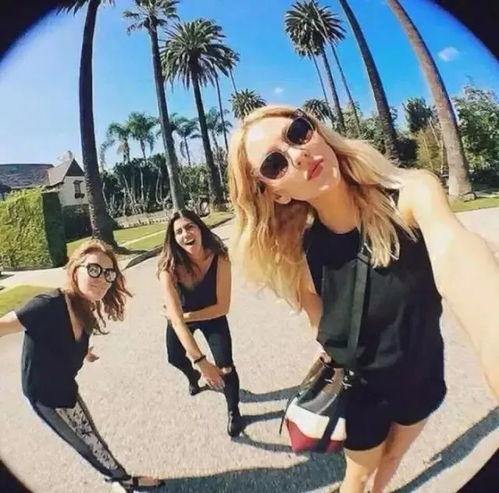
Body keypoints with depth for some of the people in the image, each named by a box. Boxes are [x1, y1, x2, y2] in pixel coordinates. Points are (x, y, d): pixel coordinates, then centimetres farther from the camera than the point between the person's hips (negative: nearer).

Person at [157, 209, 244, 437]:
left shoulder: (219, 258, -33)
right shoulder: (169, 267, -34)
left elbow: (222, 307, -28)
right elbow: (176, 318, -42)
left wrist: (186, 316, -22)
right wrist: (200, 361, -49)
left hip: (212, 315, -1)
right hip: (182, 317, 2)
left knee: (225, 365, -11)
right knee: (175, 358, 15)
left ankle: (233, 411, 21)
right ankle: (192, 376, 54)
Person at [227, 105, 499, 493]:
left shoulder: (412, 192, -26)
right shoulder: (300, 257, -23)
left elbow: (455, 254, -47)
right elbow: (329, 335, -9)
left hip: (424, 376, 2)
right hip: (361, 393, -1)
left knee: (394, 455, 31)